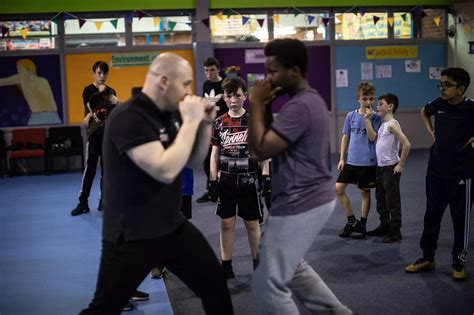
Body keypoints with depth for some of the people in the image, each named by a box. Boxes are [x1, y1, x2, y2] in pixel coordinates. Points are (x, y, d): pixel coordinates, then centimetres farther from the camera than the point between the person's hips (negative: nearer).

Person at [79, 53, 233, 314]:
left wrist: (205, 123, -3)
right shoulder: (128, 118, -22)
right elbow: (165, 170, -32)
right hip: (131, 235, -8)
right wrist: (191, 121, -23)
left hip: (172, 227, 8)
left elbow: (193, 161, 13)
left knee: (216, 285, 12)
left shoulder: (170, 114, 4)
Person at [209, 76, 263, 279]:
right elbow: (215, 154, 6)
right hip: (226, 182, 2)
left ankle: (258, 263, 21)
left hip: (248, 181, -2)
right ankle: (226, 266, 16)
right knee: (226, 223, 7)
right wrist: (213, 181, 2)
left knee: (252, 223, 8)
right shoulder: (219, 123, 2)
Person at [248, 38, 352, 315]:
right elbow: (273, 141, 13)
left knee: (268, 284, -2)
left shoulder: (299, 106, -22)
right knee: (291, 266, 28)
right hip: (314, 199, 11)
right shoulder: (311, 99, 12)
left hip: (299, 206, -11)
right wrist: (266, 106, 0)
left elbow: (260, 149, -25)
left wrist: (257, 104, -16)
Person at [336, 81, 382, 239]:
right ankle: (352, 221, 13)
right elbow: (345, 137, 8)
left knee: (365, 192, 7)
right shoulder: (351, 116, 4)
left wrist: (367, 119, -20)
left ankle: (362, 225, 19)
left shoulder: (375, 117, -5)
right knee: (338, 188, -2)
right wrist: (341, 158, 4)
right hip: (351, 161, 3)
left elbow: (373, 138, -15)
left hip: (367, 162, -3)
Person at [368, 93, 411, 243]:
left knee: (392, 201, -1)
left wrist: (401, 164, -18)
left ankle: (395, 232, 7)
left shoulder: (392, 124, -16)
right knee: (381, 199, 18)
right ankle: (384, 226, 32)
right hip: (380, 167, 9)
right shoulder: (383, 124, 11)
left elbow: (406, 144, -23)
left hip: (390, 168, -9)